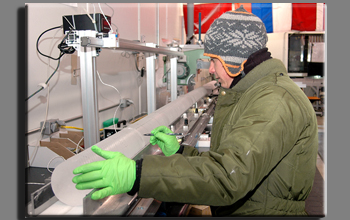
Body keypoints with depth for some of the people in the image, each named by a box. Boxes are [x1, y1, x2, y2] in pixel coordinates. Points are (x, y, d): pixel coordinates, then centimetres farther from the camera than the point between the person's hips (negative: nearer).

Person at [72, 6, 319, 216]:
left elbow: (229, 175, -35)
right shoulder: (251, 95, 12)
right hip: (231, 211, 9)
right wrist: (180, 152, 10)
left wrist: (135, 175, -39)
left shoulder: (275, 102, -23)